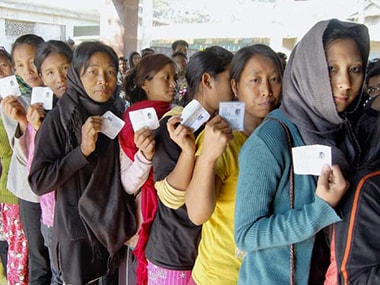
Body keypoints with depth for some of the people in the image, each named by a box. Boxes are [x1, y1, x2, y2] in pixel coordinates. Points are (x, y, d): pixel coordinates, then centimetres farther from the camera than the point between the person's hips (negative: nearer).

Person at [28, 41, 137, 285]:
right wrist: (83, 150, -27)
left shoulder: (118, 114, 1)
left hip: (114, 226, 5)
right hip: (78, 229, -4)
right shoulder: (59, 119, -15)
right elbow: (38, 182, -19)